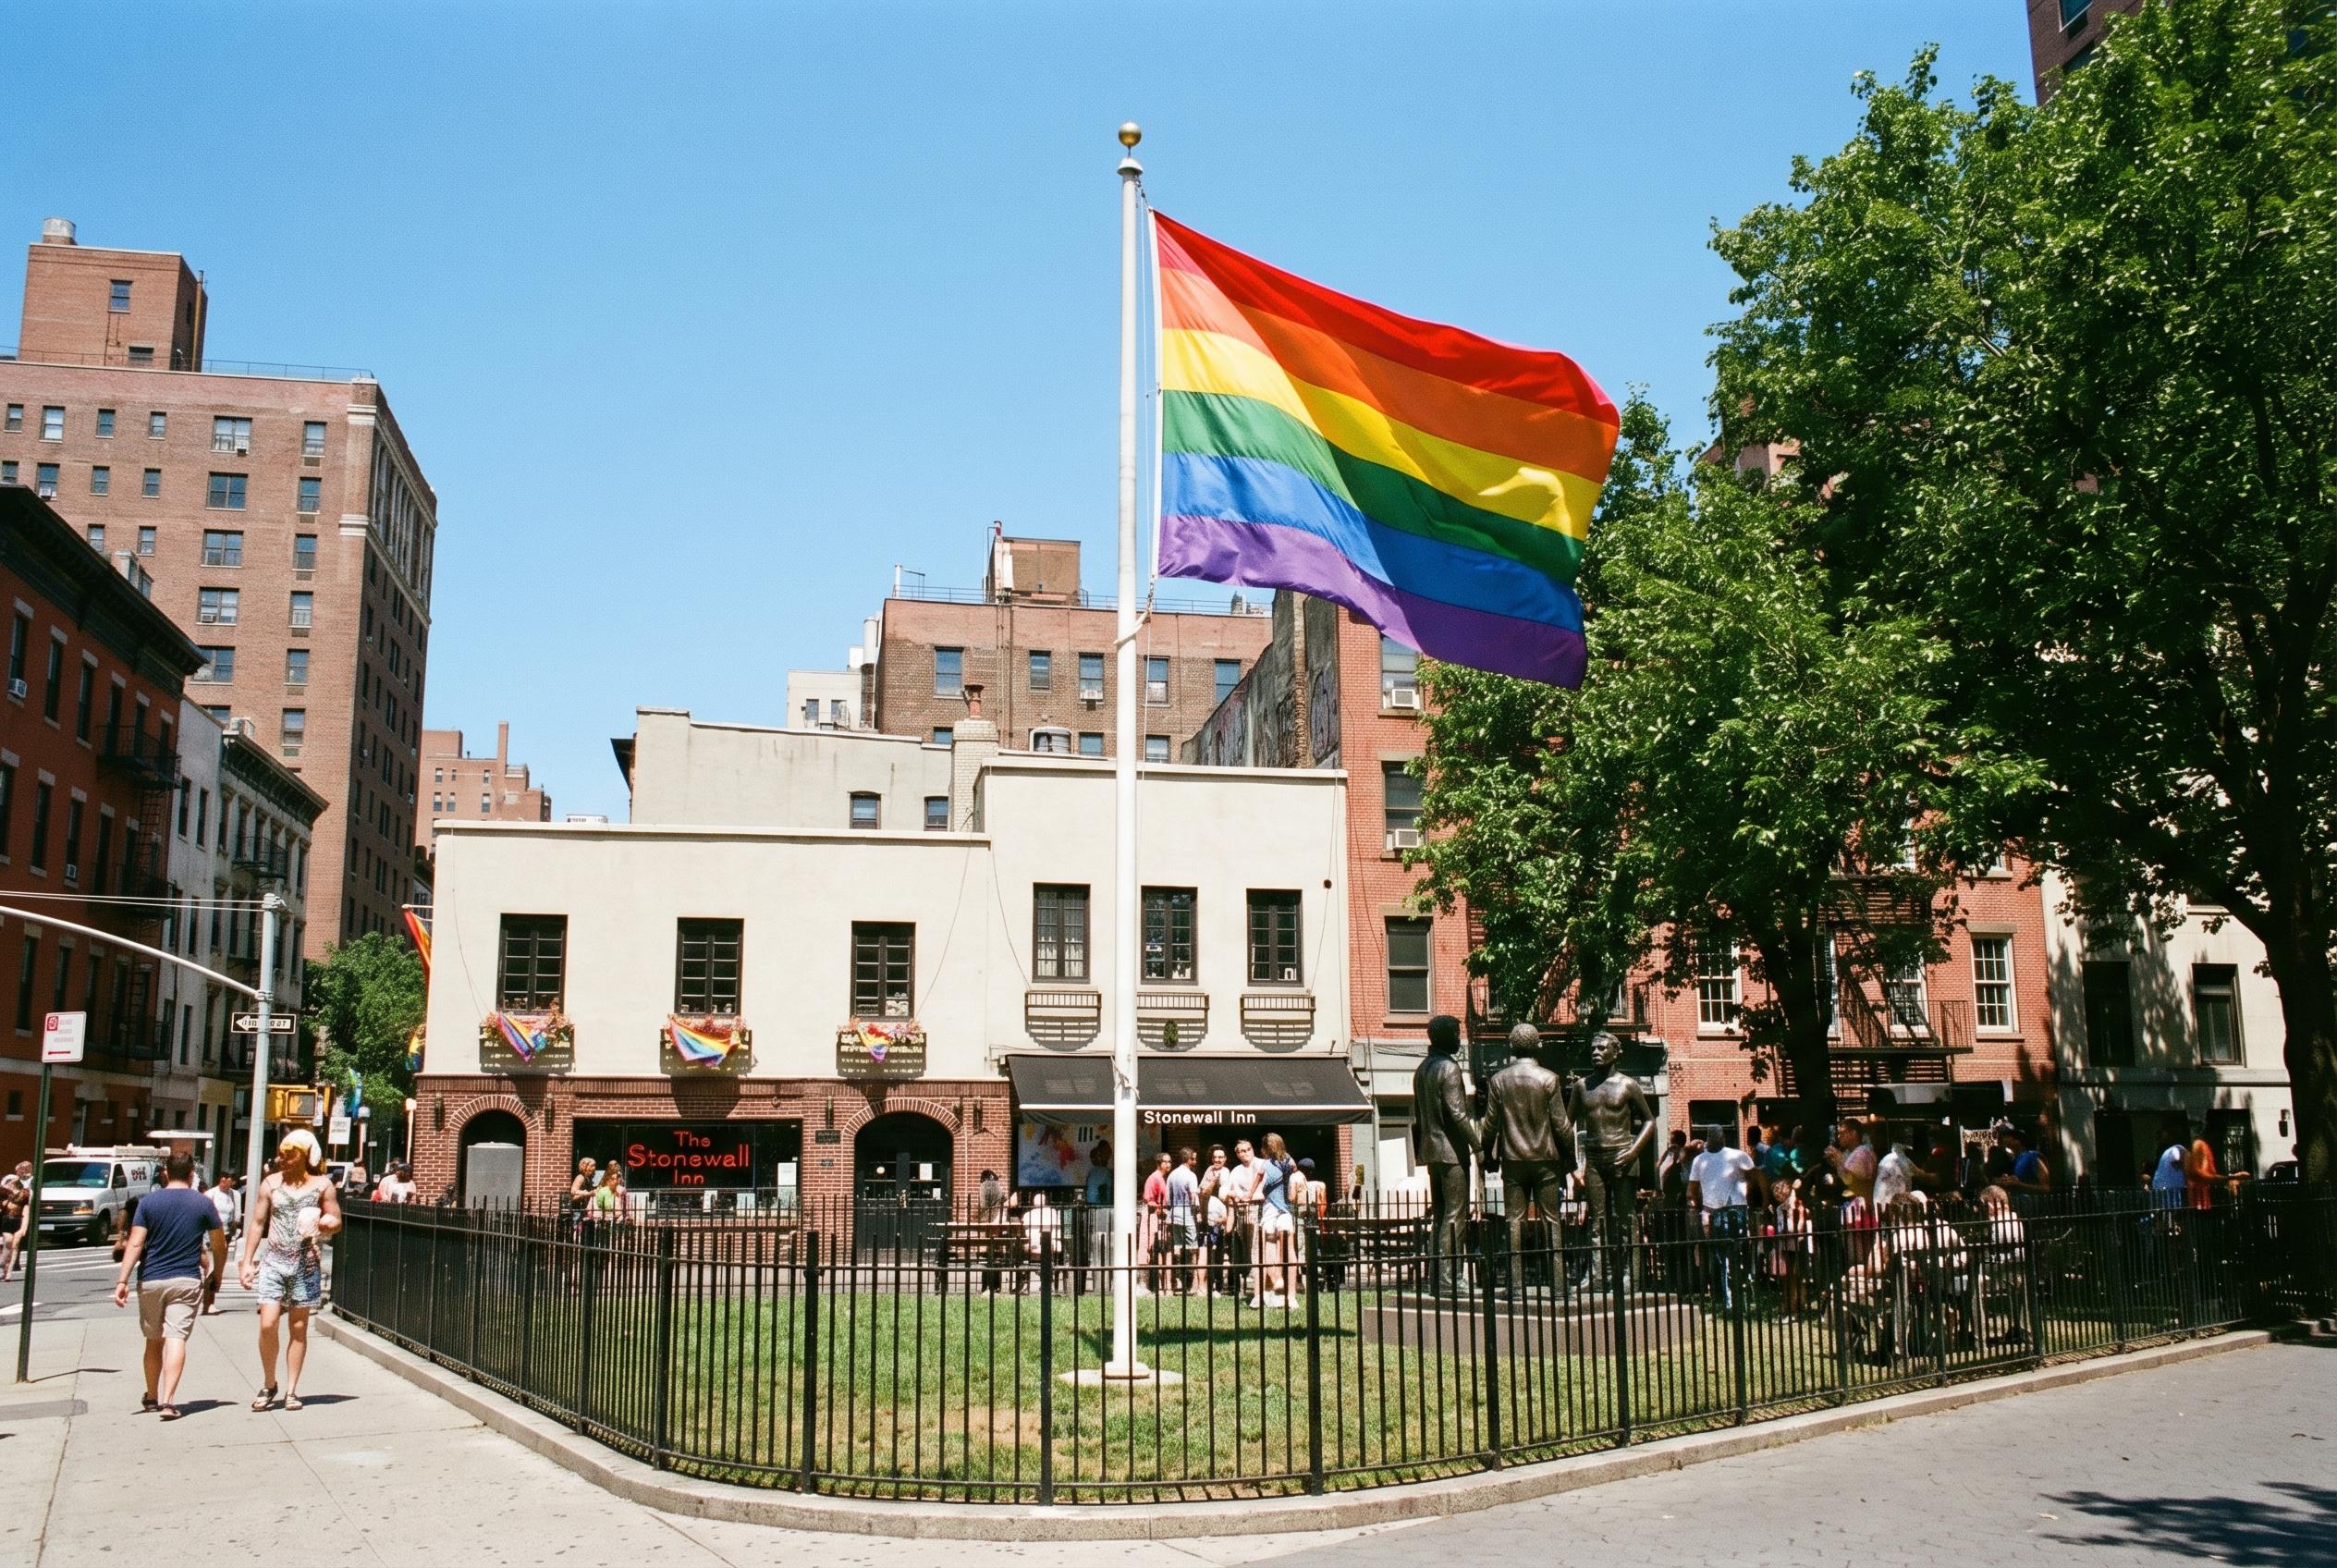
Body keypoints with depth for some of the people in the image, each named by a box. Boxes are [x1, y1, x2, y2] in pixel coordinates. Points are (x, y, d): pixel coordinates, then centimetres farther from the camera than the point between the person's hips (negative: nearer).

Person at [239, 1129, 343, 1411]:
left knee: (298, 1328, 5)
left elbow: (336, 1221, 6)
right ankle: (268, 1385, 11)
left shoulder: (322, 1185, 1)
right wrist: (247, 1261, 3)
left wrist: (322, 1224, -17)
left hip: (306, 1264, -1)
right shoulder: (271, 1183, 5)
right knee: (267, 1324, -9)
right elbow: (257, 1223, 8)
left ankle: (291, 1391, 12)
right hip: (273, 1261, 1)